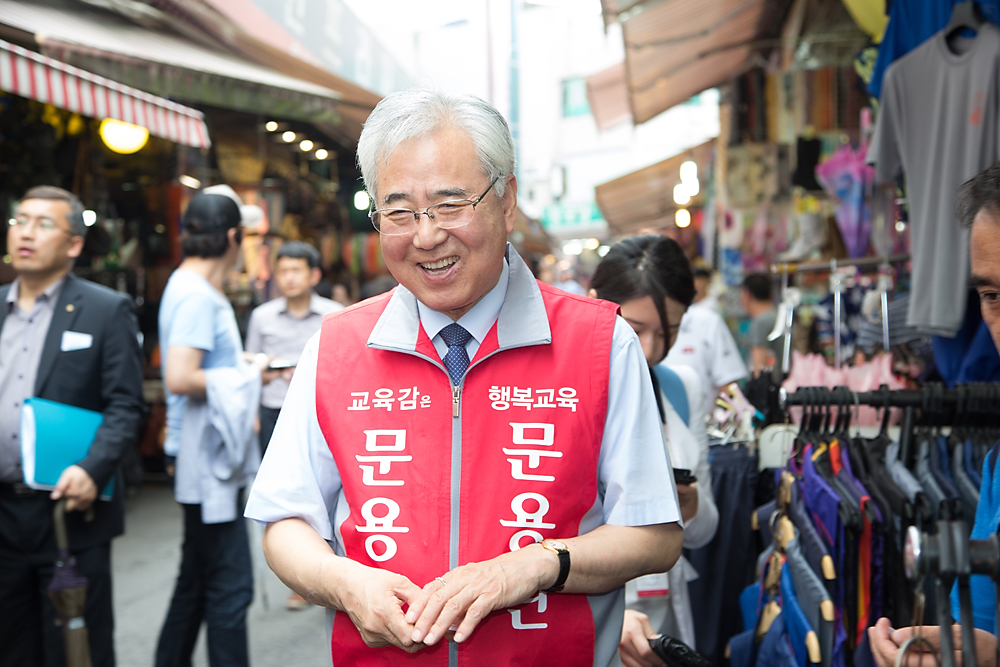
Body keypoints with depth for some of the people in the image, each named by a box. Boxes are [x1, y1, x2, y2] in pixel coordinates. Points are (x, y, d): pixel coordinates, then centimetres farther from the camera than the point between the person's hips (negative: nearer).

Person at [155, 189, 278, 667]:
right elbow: (180, 378, -26)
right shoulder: (198, 296, -17)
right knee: (230, 586, -6)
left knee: (197, 580, 18)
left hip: (207, 462, 10)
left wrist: (241, 365, 14)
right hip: (210, 462, -10)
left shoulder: (187, 286, 15)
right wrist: (247, 378, -15)